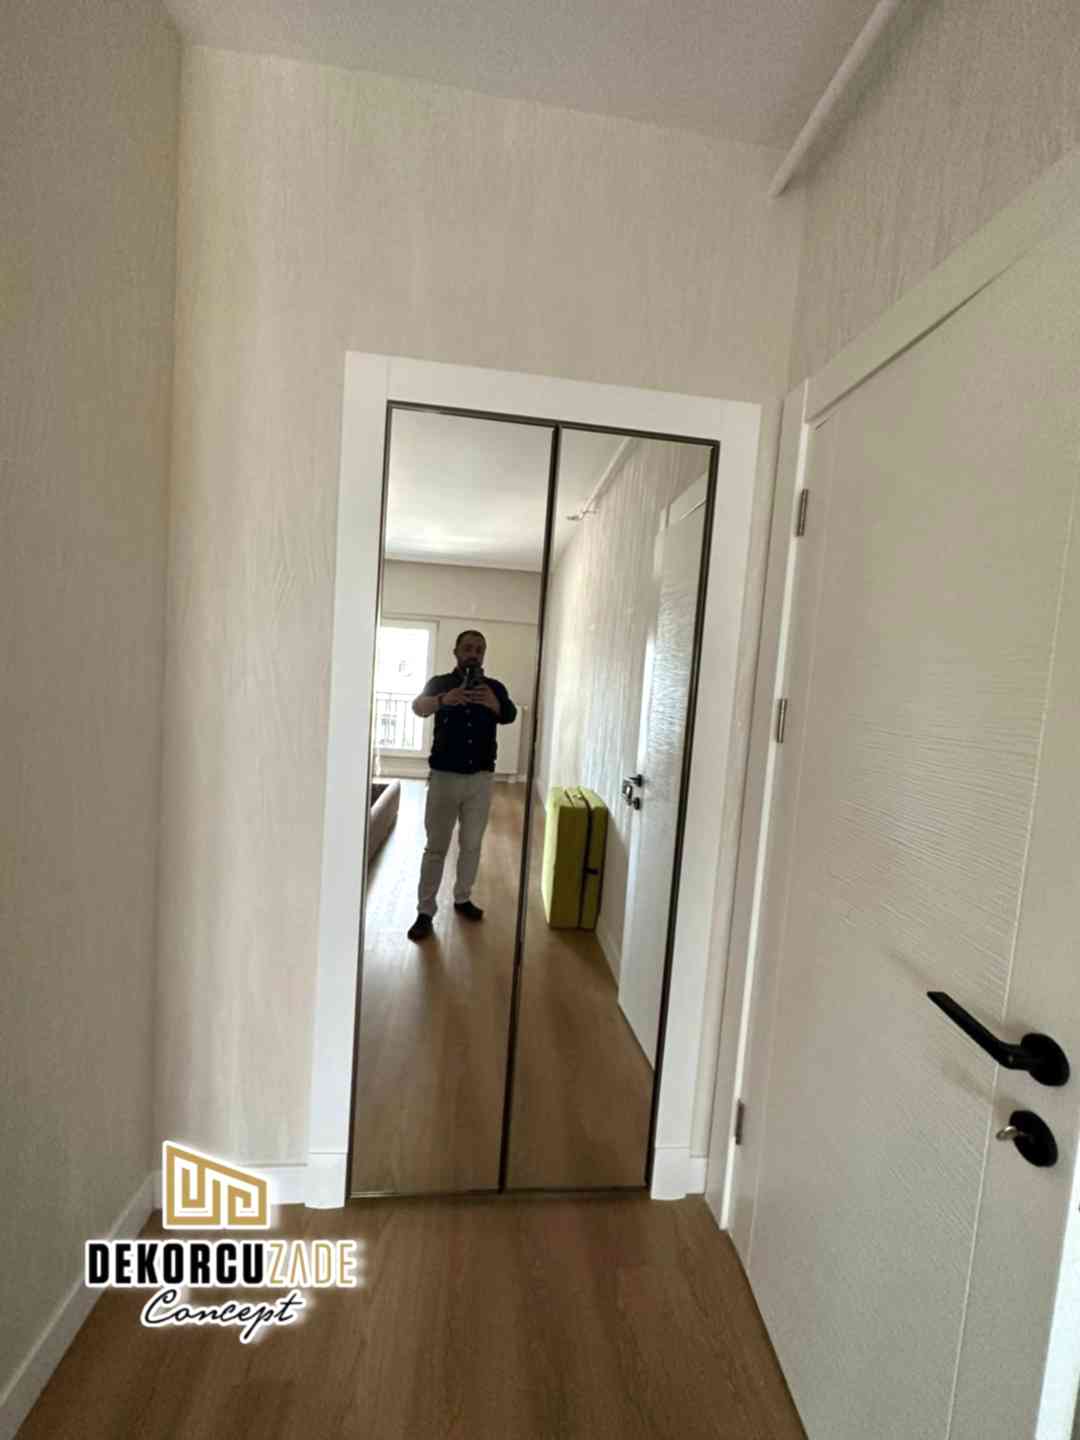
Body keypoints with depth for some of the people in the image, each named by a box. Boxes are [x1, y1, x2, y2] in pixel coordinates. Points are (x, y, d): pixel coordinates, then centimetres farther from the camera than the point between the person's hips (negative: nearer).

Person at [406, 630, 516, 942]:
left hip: (480, 778, 2)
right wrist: (444, 699, -42)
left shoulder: (494, 687, 4)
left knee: (472, 844, 13)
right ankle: (425, 912, 13)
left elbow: (510, 715, -15)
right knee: (436, 846, 3)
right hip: (444, 776, -2)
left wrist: (494, 704, -38)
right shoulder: (439, 682, -1)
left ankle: (462, 898, 32)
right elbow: (418, 707, -21)